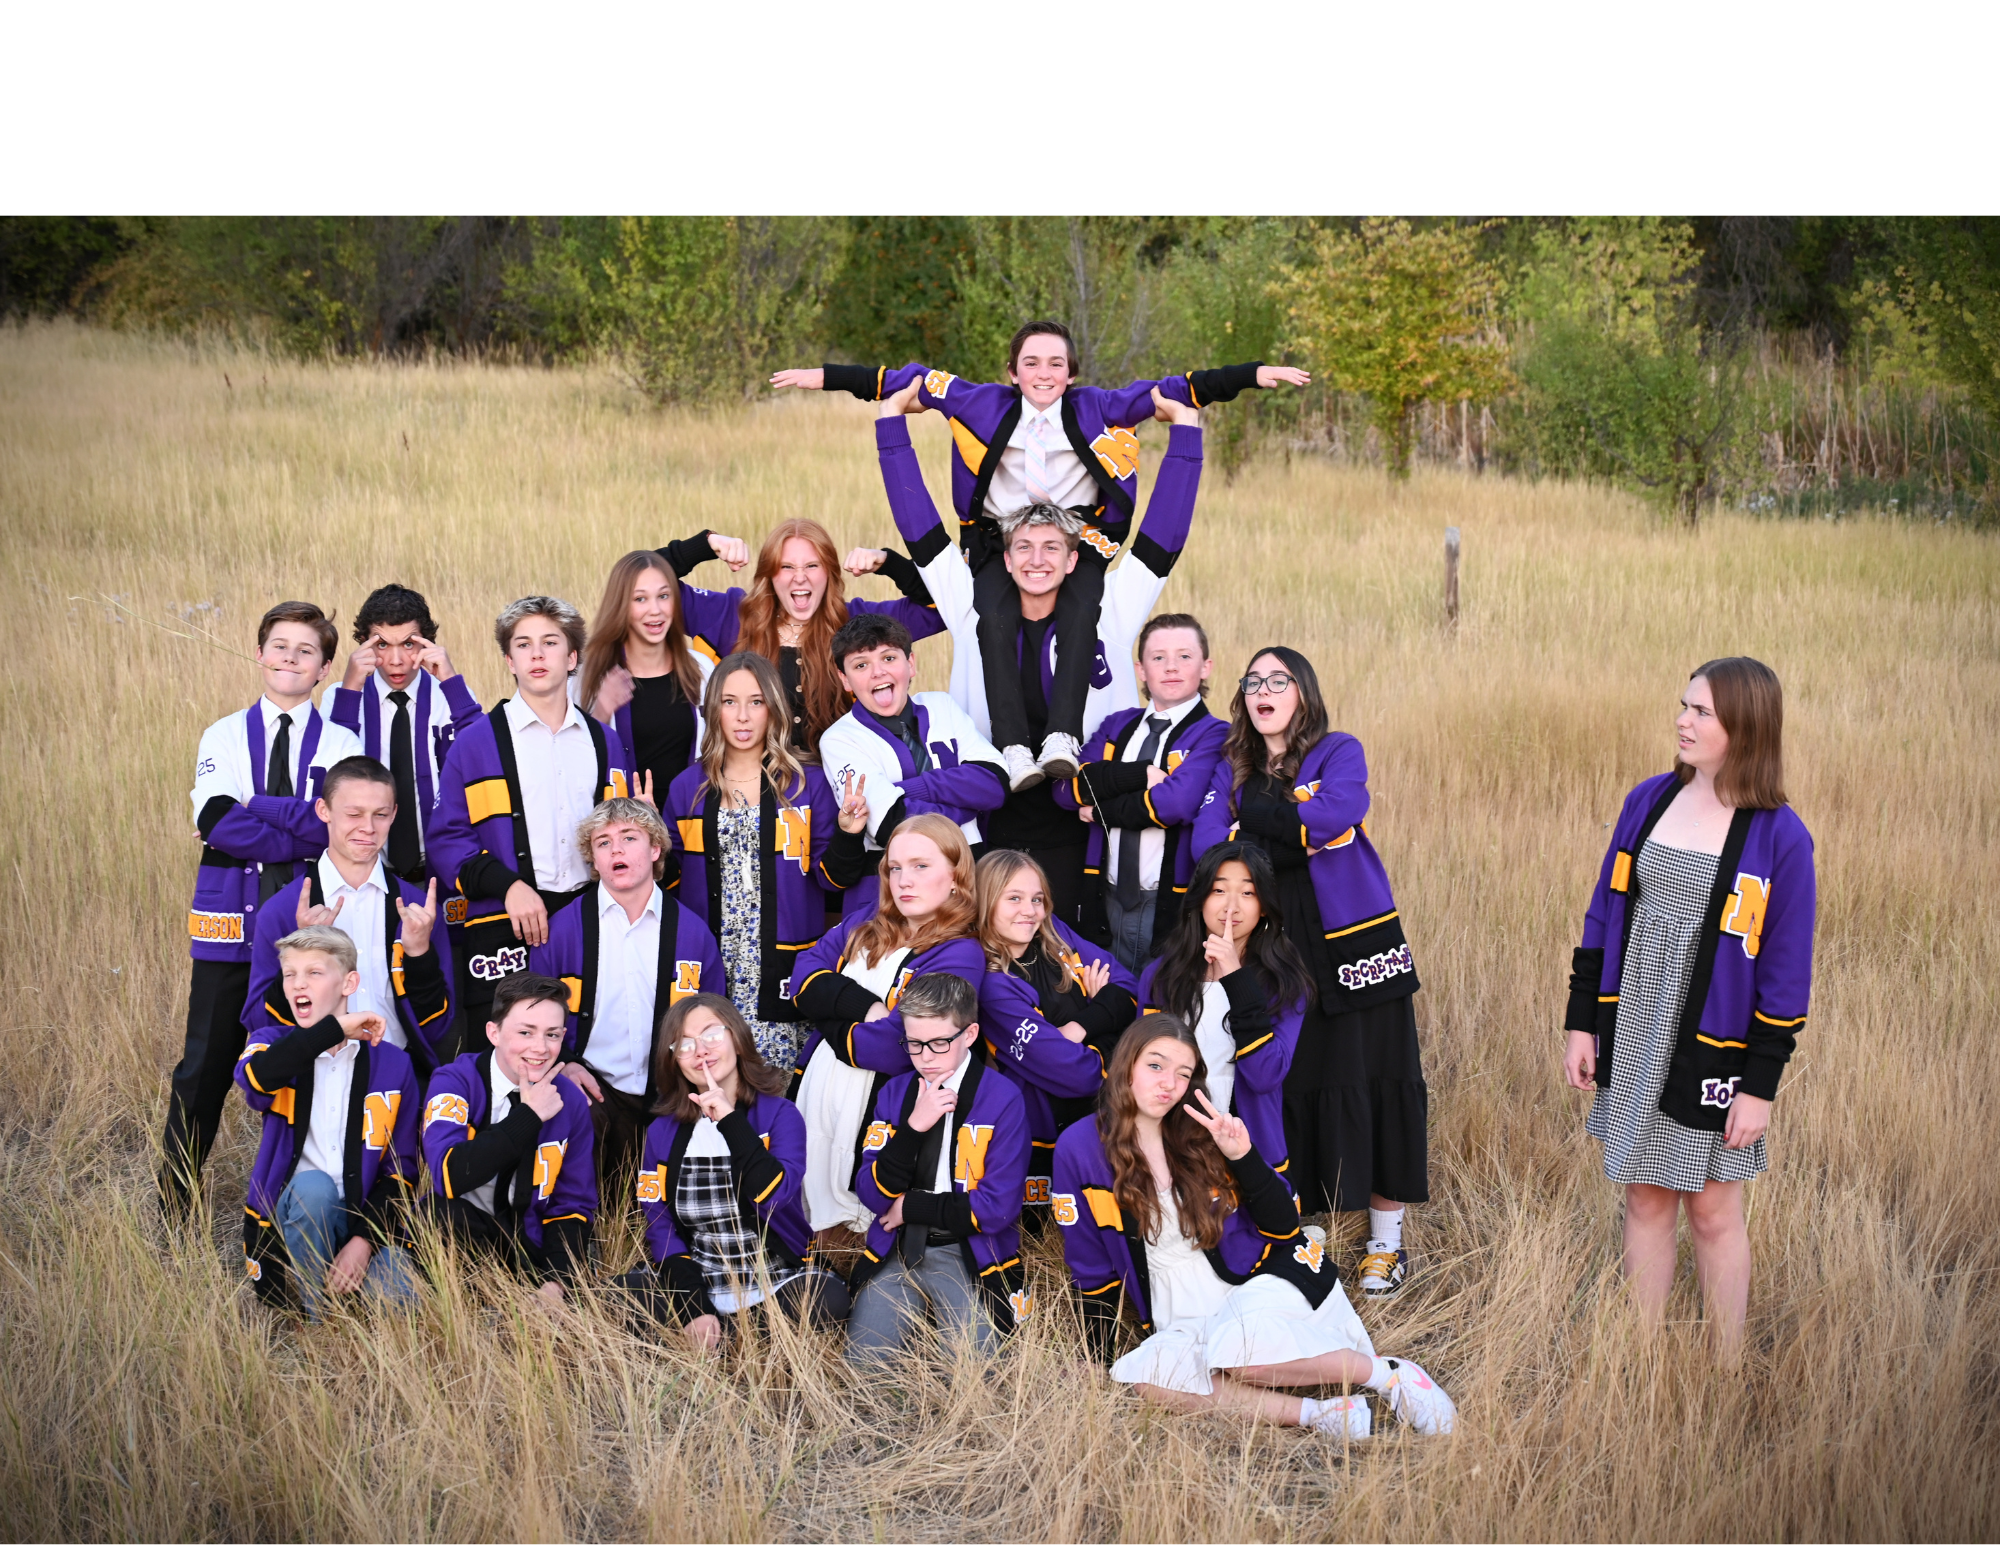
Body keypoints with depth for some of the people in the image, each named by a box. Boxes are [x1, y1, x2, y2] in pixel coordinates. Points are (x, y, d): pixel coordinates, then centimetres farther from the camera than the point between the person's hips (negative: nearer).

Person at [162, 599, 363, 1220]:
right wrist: (301, 832, -14)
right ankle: (175, 1203, 16)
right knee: (207, 1063, 3)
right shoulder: (223, 736, 7)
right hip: (231, 921, 0)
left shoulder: (340, 743, 5)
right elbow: (216, 822, -9)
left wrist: (251, 812, -17)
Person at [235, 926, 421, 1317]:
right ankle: (321, 1321, -18)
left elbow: (401, 1169, 1)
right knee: (313, 1185, -35)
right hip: (293, 1215, 1)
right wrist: (336, 1028, -24)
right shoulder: (275, 1045, 4)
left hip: (366, 1217, -1)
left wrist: (365, 1240, -14)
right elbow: (254, 1077, -24)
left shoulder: (392, 1064, 3)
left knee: (399, 1306, -29)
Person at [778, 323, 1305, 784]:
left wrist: (1255, 375, -2)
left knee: (1080, 615, -32)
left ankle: (1062, 737, -39)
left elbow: (1176, 391, 3)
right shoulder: (984, 406, 3)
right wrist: (824, 377, 10)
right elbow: (915, 380, 10)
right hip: (1000, 541, 0)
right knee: (994, 620, -29)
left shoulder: (1099, 409, 3)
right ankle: (1014, 747, -36)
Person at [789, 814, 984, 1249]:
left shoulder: (959, 956, -14)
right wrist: (862, 1006, -15)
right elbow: (805, 976, 3)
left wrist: (831, 1023, -6)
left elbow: (893, 1048, -23)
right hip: (813, 1084, 7)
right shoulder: (865, 926, 12)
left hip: (876, 1102, -7)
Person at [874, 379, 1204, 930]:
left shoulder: (1108, 616, 2)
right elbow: (917, 522, 7)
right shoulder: (975, 615, 4)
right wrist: (892, 415, 8)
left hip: (1075, 838, -1)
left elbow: (1164, 532, 3)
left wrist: (1185, 427, 2)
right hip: (990, 830, 1)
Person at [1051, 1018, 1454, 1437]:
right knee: (1139, 1373, -32)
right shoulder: (1080, 1150, -2)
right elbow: (1093, 1272, 7)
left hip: (1264, 1281, -2)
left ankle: (1389, 1374, -16)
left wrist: (1243, 1157, -15)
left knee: (1236, 1347, -36)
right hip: (1185, 1323, 2)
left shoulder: (1204, 1132, 0)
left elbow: (1284, 1227, -1)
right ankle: (1317, 1414, -27)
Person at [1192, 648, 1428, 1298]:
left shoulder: (1340, 752, 1)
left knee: (1370, 1084, -1)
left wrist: (1255, 814, -10)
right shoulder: (1231, 769, 12)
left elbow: (1337, 813, -19)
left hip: (1351, 944, -3)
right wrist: (1302, 835, -16)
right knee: (1290, 1087, 3)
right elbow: (1208, 842, -4)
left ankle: (1386, 1242, 11)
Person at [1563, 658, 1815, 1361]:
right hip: (1632, 1040, 4)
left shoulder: (1779, 837, -11)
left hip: (1712, 1051, -4)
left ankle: (1725, 1374, 21)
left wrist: (1761, 1084, -11)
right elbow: (1604, 918, 9)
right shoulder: (1647, 802, 2)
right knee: (1646, 1200, 13)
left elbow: (1786, 973, -9)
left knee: (1712, 1211, 7)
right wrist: (1583, 1023, 6)